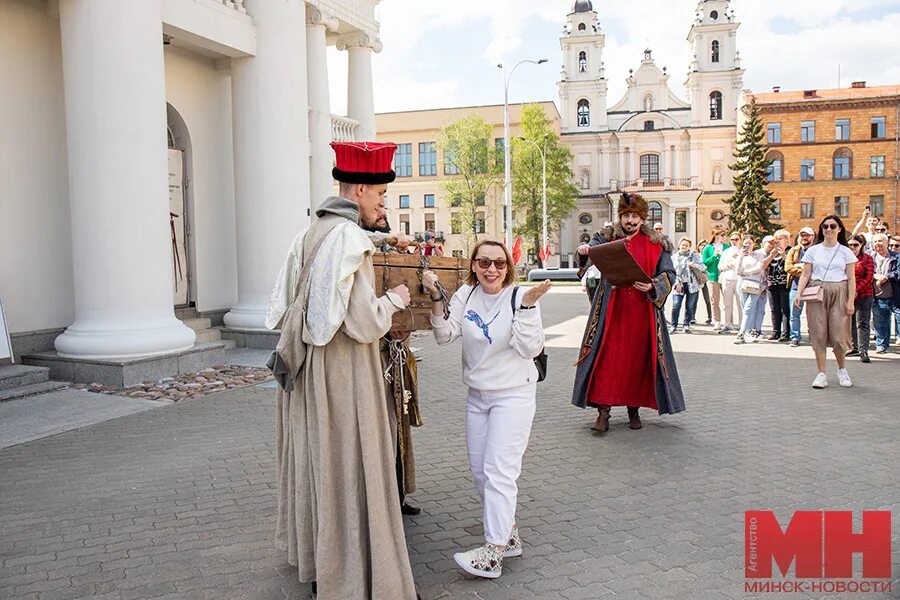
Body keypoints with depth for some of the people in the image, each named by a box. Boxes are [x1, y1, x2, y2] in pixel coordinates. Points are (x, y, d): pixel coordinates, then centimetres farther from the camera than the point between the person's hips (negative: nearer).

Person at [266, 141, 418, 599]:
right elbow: (364, 323, -22)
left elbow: (282, 309, 14)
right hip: (343, 372, -9)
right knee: (349, 469, -1)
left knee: (314, 459, 21)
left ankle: (310, 550, 39)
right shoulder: (350, 239, -17)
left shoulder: (309, 235, 10)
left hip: (305, 367, 9)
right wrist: (394, 300, -5)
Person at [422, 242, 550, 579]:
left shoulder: (518, 296, -13)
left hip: (513, 395, -6)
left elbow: (531, 349, -18)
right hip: (477, 395, 6)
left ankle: (493, 553, -2)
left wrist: (528, 306, -29)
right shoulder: (466, 295, 0)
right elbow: (446, 336, -8)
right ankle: (508, 535, 29)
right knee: (479, 470, 12)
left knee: (499, 470, -9)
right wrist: (436, 299, -21)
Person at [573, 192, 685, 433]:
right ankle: (603, 411, -2)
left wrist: (652, 286, -17)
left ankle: (634, 409, 21)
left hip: (642, 311, 1)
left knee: (638, 358, 6)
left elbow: (669, 274, 3)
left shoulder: (656, 244, 6)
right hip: (611, 310, -1)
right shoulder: (607, 237, 5)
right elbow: (593, 247, -13)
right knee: (607, 357, -6)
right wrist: (584, 251, -37)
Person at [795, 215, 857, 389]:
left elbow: (851, 279, 4)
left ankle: (842, 369, 21)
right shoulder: (813, 251, 8)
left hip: (839, 294, -1)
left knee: (839, 334, -4)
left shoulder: (846, 252, 7)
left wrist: (851, 301, -5)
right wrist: (799, 293, -11)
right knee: (818, 334, -2)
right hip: (816, 294, 1)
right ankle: (822, 374, 5)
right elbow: (805, 275, 4)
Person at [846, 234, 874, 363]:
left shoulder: (867, 258, 1)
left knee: (862, 323, -8)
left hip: (864, 295, -4)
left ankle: (863, 352, -11)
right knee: (851, 323, 12)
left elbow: (869, 277, -6)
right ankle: (855, 347, 24)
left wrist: (857, 290, -16)